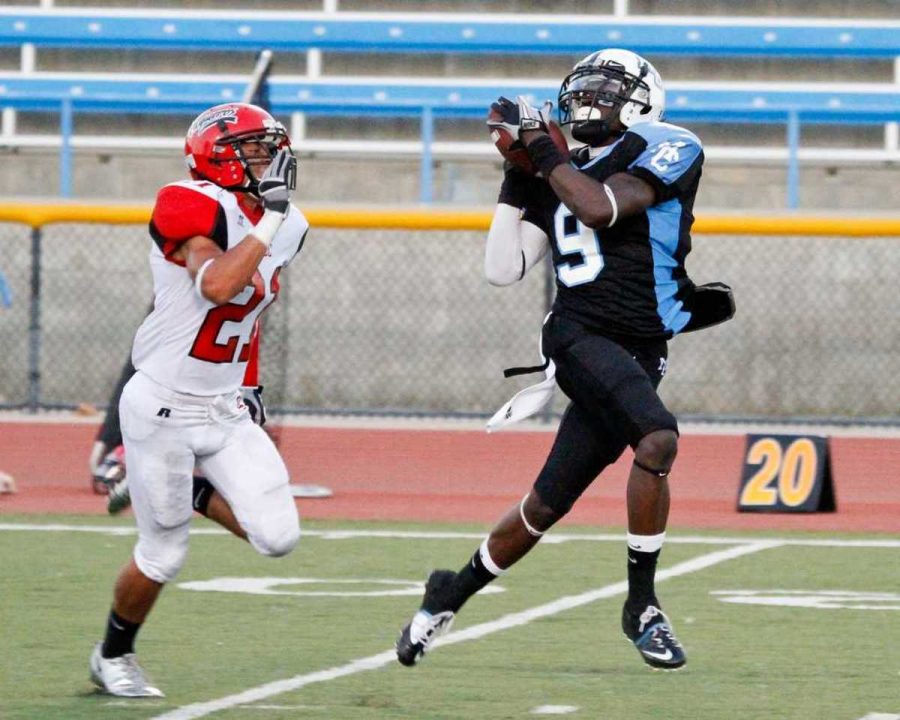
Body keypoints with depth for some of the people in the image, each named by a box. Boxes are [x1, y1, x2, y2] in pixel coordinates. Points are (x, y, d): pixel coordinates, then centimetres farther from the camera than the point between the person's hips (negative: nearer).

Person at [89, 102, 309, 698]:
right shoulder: (195, 207, -18)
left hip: (224, 412, 7)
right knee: (164, 555, 3)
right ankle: (113, 657, 28)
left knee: (279, 537, -8)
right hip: (162, 409, -7)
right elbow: (216, 285, -36)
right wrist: (269, 223, -29)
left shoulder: (286, 229, 5)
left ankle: (200, 493, 22)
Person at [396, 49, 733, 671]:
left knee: (546, 508, 7)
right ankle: (642, 606, -16)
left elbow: (600, 208, -12)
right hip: (580, 334, 0)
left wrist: (539, 144, -6)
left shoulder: (668, 150, 4)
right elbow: (504, 269, 12)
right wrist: (519, 175, 8)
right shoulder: (561, 174, 16)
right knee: (658, 438, -28)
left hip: (640, 355, 0)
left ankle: (451, 594, 30)